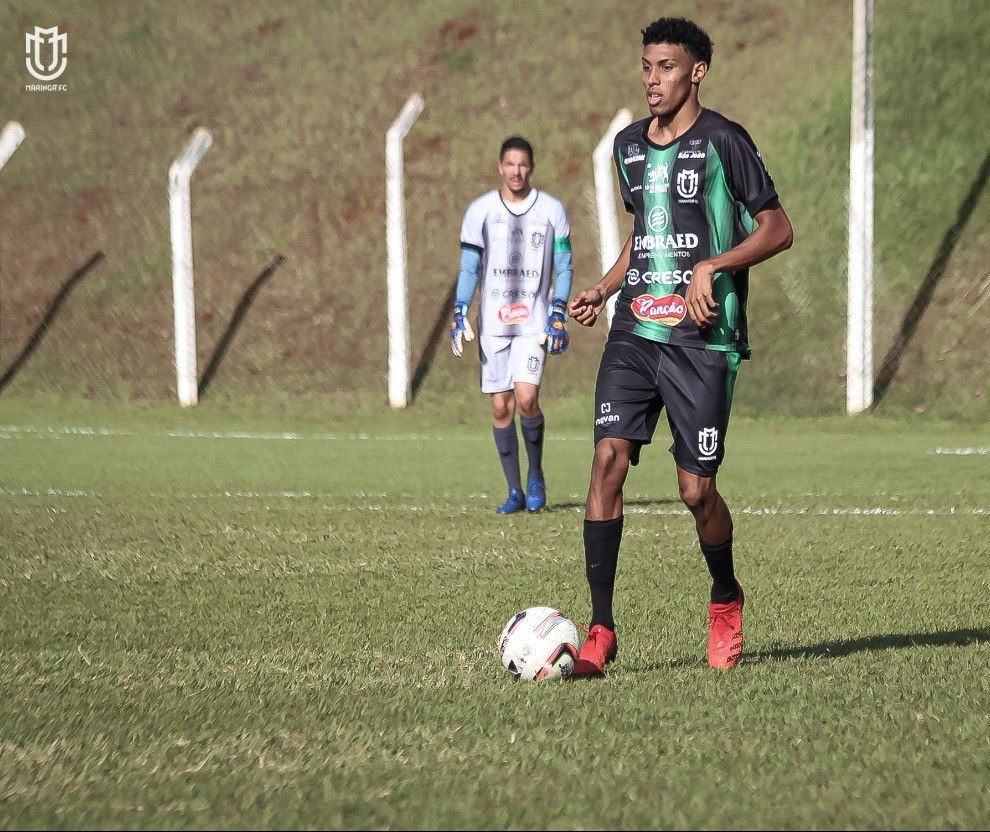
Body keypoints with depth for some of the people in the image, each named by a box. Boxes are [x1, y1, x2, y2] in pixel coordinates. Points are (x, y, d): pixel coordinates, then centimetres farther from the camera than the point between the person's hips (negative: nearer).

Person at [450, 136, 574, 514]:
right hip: (493, 322, 2)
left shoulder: (552, 210, 2)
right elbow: (469, 268, 7)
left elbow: (564, 268, 5)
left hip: (535, 322, -2)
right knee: (501, 407, 1)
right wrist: (459, 316, -3)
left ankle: (536, 475, 6)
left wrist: (558, 315, -5)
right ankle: (514, 491, 11)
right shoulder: (480, 210, 4)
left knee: (526, 398, -17)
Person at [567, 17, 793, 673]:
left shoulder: (722, 141, -4)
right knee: (609, 457, -12)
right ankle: (601, 631, -11)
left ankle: (726, 600, 26)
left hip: (703, 339, -5)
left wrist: (711, 266, -16)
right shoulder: (629, 145, 14)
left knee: (697, 489, -4)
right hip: (634, 329, 5)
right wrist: (603, 289, 13)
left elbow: (778, 230, -3)